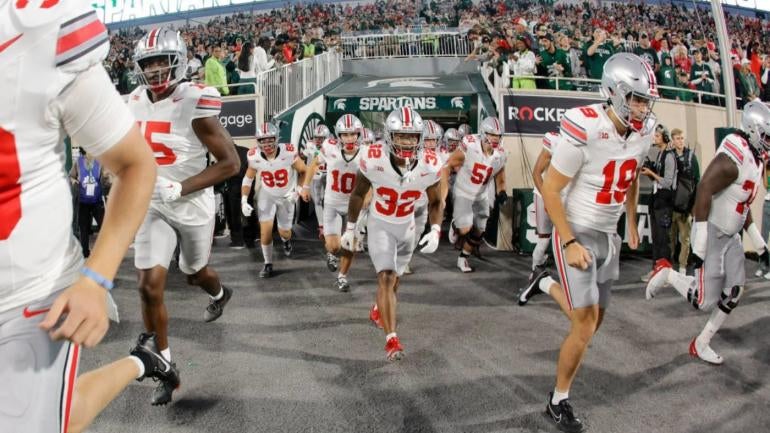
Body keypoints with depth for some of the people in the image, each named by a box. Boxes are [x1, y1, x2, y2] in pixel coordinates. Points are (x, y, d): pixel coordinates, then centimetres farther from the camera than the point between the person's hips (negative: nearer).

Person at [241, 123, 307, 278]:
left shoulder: (288, 152, -29)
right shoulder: (254, 157, -21)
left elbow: (304, 172, -13)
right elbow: (248, 179, -4)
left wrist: (298, 191, -23)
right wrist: (244, 200, -15)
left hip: (287, 196, -1)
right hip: (266, 195, 1)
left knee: (284, 232, 9)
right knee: (265, 230, -10)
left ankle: (286, 240, 49)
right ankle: (268, 264, 12)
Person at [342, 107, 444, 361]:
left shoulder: (429, 166, -20)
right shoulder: (373, 160, -26)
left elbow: (435, 202, -3)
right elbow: (358, 194, -8)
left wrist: (435, 230, -18)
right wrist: (350, 228, -1)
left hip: (407, 226, 3)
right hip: (380, 225, -3)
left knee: (394, 278, 19)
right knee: (386, 277, -18)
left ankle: (378, 311, 48)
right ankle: (391, 338, -17)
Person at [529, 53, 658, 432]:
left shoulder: (642, 131, -3)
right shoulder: (585, 130, -24)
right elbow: (550, 190, -18)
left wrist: (632, 223, 20)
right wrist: (571, 243, -19)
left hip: (609, 236, 7)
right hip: (577, 234, -7)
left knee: (593, 321, 13)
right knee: (585, 328, -7)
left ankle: (548, 285, 44)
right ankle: (558, 403, 15)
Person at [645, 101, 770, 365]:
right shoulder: (732, 160, -22)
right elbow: (703, 194, -26)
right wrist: (699, 245, -27)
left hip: (731, 235, 9)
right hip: (712, 234, -9)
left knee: (734, 292, 7)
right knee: (705, 301, -9)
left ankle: (701, 344, 19)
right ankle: (667, 274, 16)